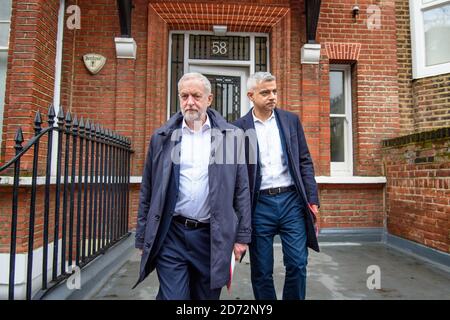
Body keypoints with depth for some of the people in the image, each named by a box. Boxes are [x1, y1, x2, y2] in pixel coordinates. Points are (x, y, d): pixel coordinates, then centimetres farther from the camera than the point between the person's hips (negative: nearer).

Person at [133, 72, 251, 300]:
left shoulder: (230, 136, 1)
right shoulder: (162, 137, 4)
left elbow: (241, 189, 2)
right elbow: (147, 192, 7)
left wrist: (242, 235, 1)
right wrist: (143, 238, 7)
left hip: (213, 236, 1)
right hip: (171, 234, 0)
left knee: (207, 296, 15)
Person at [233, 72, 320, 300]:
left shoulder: (291, 120, 7)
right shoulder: (239, 127, 1)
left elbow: (305, 162, 7)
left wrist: (312, 200, 1)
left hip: (291, 200, 2)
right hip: (259, 205, -1)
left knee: (298, 264, 6)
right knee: (261, 271, 9)